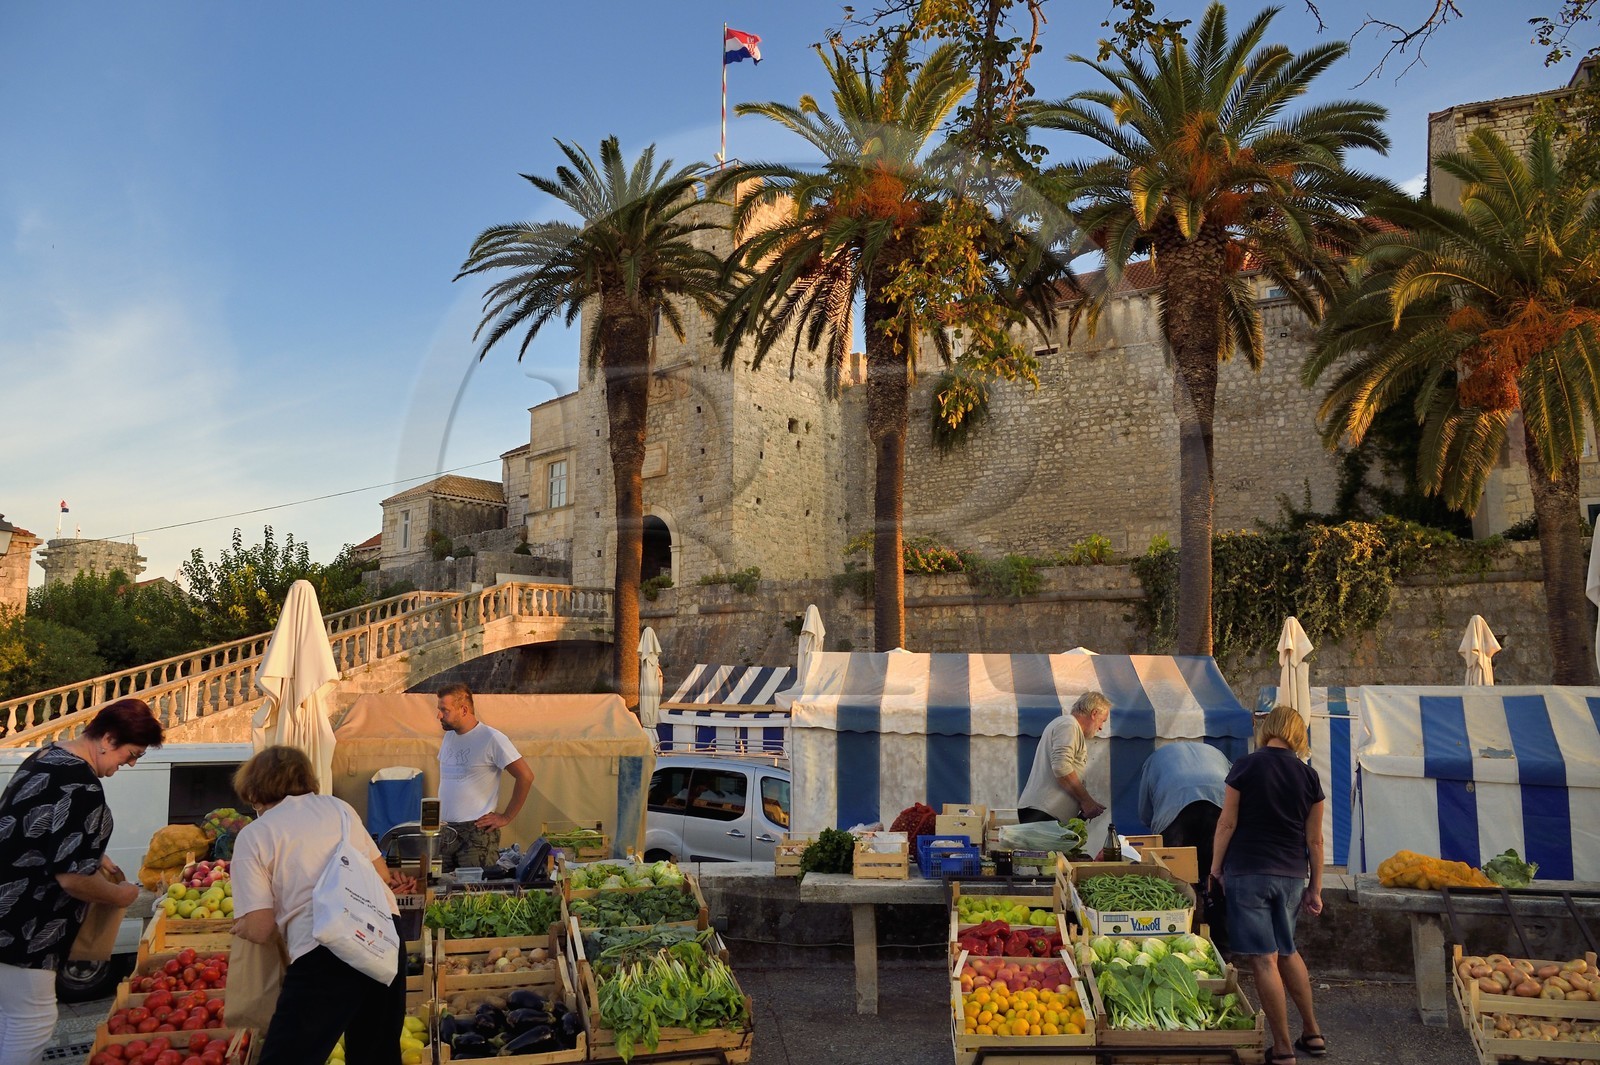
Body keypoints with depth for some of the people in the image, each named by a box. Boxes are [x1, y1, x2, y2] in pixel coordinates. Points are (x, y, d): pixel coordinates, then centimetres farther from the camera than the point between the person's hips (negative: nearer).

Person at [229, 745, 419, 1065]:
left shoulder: (252, 836, 5)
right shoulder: (337, 806, 17)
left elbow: (260, 929, -1)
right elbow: (383, 875, 21)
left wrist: (240, 928, 21)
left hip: (323, 953, -6)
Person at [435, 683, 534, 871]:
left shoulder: (491, 738, -11)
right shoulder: (448, 737, 12)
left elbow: (525, 776, -13)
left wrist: (506, 817, -9)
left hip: (477, 832, -7)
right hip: (444, 831, 7)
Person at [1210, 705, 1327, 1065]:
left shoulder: (1246, 766, -8)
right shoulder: (1308, 775, 2)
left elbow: (1227, 822, -8)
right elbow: (1314, 839, 5)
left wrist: (1216, 865, 6)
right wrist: (1315, 888, 13)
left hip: (1247, 872, -4)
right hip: (1292, 875, 5)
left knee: (1265, 959, 0)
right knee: (1287, 951, 23)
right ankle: (1313, 1033, 29)